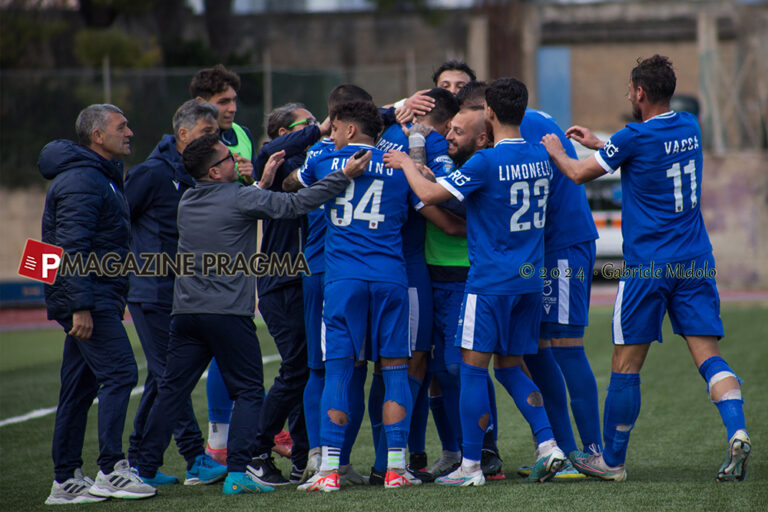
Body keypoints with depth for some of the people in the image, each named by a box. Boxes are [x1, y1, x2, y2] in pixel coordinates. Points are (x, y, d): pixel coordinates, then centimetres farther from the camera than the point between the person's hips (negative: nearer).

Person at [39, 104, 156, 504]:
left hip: (98, 297, 10)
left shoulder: (102, 178, 21)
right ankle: (110, 471, -16)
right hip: (86, 298, -10)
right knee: (119, 373, -15)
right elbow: (72, 248, -21)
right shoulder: (81, 181, -13)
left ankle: (66, 479, 11)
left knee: (80, 387, 9)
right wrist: (80, 305, -25)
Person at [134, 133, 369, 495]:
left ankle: (145, 471, 9)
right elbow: (296, 204, -10)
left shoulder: (187, 202, 12)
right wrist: (344, 176, -7)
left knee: (171, 392, 10)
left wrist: (262, 183, 22)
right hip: (229, 313, -6)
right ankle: (236, 472, -8)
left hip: (186, 312, 6)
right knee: (248, 392, 3)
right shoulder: (239, 199, -7)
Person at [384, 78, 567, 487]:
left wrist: (407, 163, 3)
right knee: (509, 367, 16)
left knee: (473, 367, 0)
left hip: (490, 282, -7)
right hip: (530, 282, 7)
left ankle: (470, 465, 1)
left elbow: (429, 194, -16)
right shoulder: (540, 158, 7)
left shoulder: (487, 162, -15)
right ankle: (548, 445, 3)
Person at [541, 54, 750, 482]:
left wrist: (556, 152, 20)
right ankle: (738, 433, -22)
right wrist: (599, 143, 33)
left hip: (647, 266, -5)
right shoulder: (690, 127, 8)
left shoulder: (635, 137, -12)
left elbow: (579, 173, 0)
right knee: (709, 355, 0)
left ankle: (613, 459, 14)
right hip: (696, 262, 5)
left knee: (627, 365, 5)